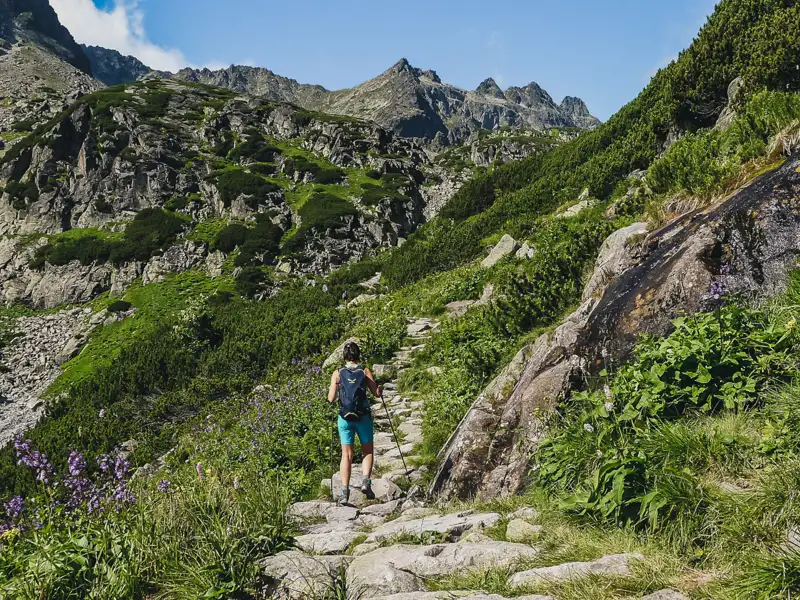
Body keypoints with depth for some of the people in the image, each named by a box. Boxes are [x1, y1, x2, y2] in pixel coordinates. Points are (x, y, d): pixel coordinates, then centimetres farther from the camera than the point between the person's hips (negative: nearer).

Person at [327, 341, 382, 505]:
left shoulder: (337, 374, -1)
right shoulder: (365, 372, -2)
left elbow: (331, 399, -3)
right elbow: (377, 394, -2)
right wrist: (380, 389, 21)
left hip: (345, 418, 1)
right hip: (363, 417, -1)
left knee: (346, 455, 6)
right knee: (368, 451, 14)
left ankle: (344, 491, -3)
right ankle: (366, 482, -6)